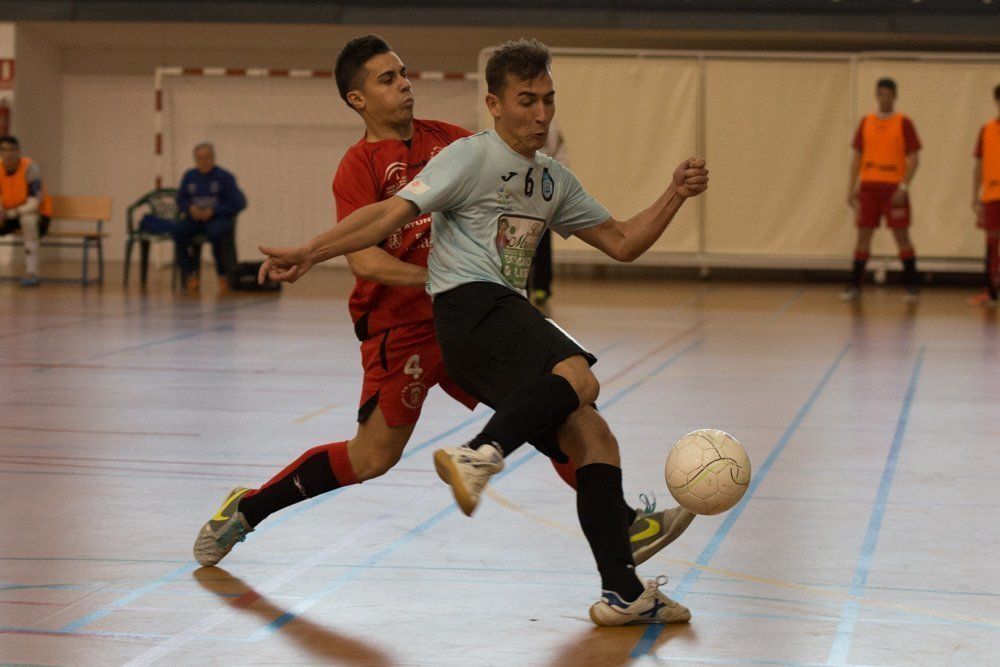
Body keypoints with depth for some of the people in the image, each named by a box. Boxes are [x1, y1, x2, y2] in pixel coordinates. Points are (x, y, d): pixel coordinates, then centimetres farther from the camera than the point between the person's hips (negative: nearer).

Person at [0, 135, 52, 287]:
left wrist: (13, 213, -37)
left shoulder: (30, 168, -20)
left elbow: (34, 203, -26)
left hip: (37, 214, -5)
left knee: (28, 219, -39)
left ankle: (31, 272, -33)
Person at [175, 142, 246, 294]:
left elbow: (239, 203, -7)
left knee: (216, 232, -39)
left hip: (219, 218, -4)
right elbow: (180, 200, 17)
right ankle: (189, 275, -20)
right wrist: (190, 208, -7)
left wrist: (213, 211, -15)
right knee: (178, 230, -28)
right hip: (195, 219, 4)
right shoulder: (189, 176, 13)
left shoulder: (225, 177, -2)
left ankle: (223, 275, -20)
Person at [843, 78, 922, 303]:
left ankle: (912, 286, 4)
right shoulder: (866, 123, 9)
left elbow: (913, 158, -4)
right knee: (863, 235, 3)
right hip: (869, 186, 3)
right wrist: (851, 188, 4)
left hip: (894, 188, -3)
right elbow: (857, 156, 11)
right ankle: (855, 286, 7)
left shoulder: (903, 123, -1)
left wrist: (903, 186, -14)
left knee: (901, 235, -2)